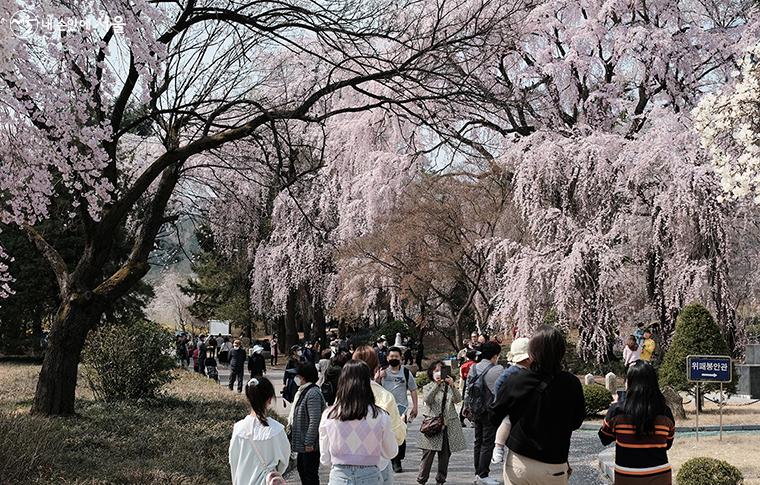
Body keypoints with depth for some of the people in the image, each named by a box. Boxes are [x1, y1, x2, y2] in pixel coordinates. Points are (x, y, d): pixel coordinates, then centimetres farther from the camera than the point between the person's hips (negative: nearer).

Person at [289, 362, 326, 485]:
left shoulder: (313, 394, -22)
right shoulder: (302, 391, 10)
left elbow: (315, 420, -25)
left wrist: (309, 442, -24)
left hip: (310, 444, -10)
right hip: (302, 441, 10)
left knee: (310, 472, 0)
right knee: (301, 467, 21)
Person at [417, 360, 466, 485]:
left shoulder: (449, 387, 13)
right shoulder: (427, 387, 8)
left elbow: (458, 399, -3)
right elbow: (427, 399, -13)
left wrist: (452, 385, -17)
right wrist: (437, 384, -19)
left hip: (449, 424, 3)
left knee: (445, 453, 6)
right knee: (429, 453, -7)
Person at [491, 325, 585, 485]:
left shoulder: (514, 382, -15)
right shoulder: (572, 385, -14)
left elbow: (495, 416, 0)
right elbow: (576, 422, 2)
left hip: (518, 464, 0)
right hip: (553, 469, 0)